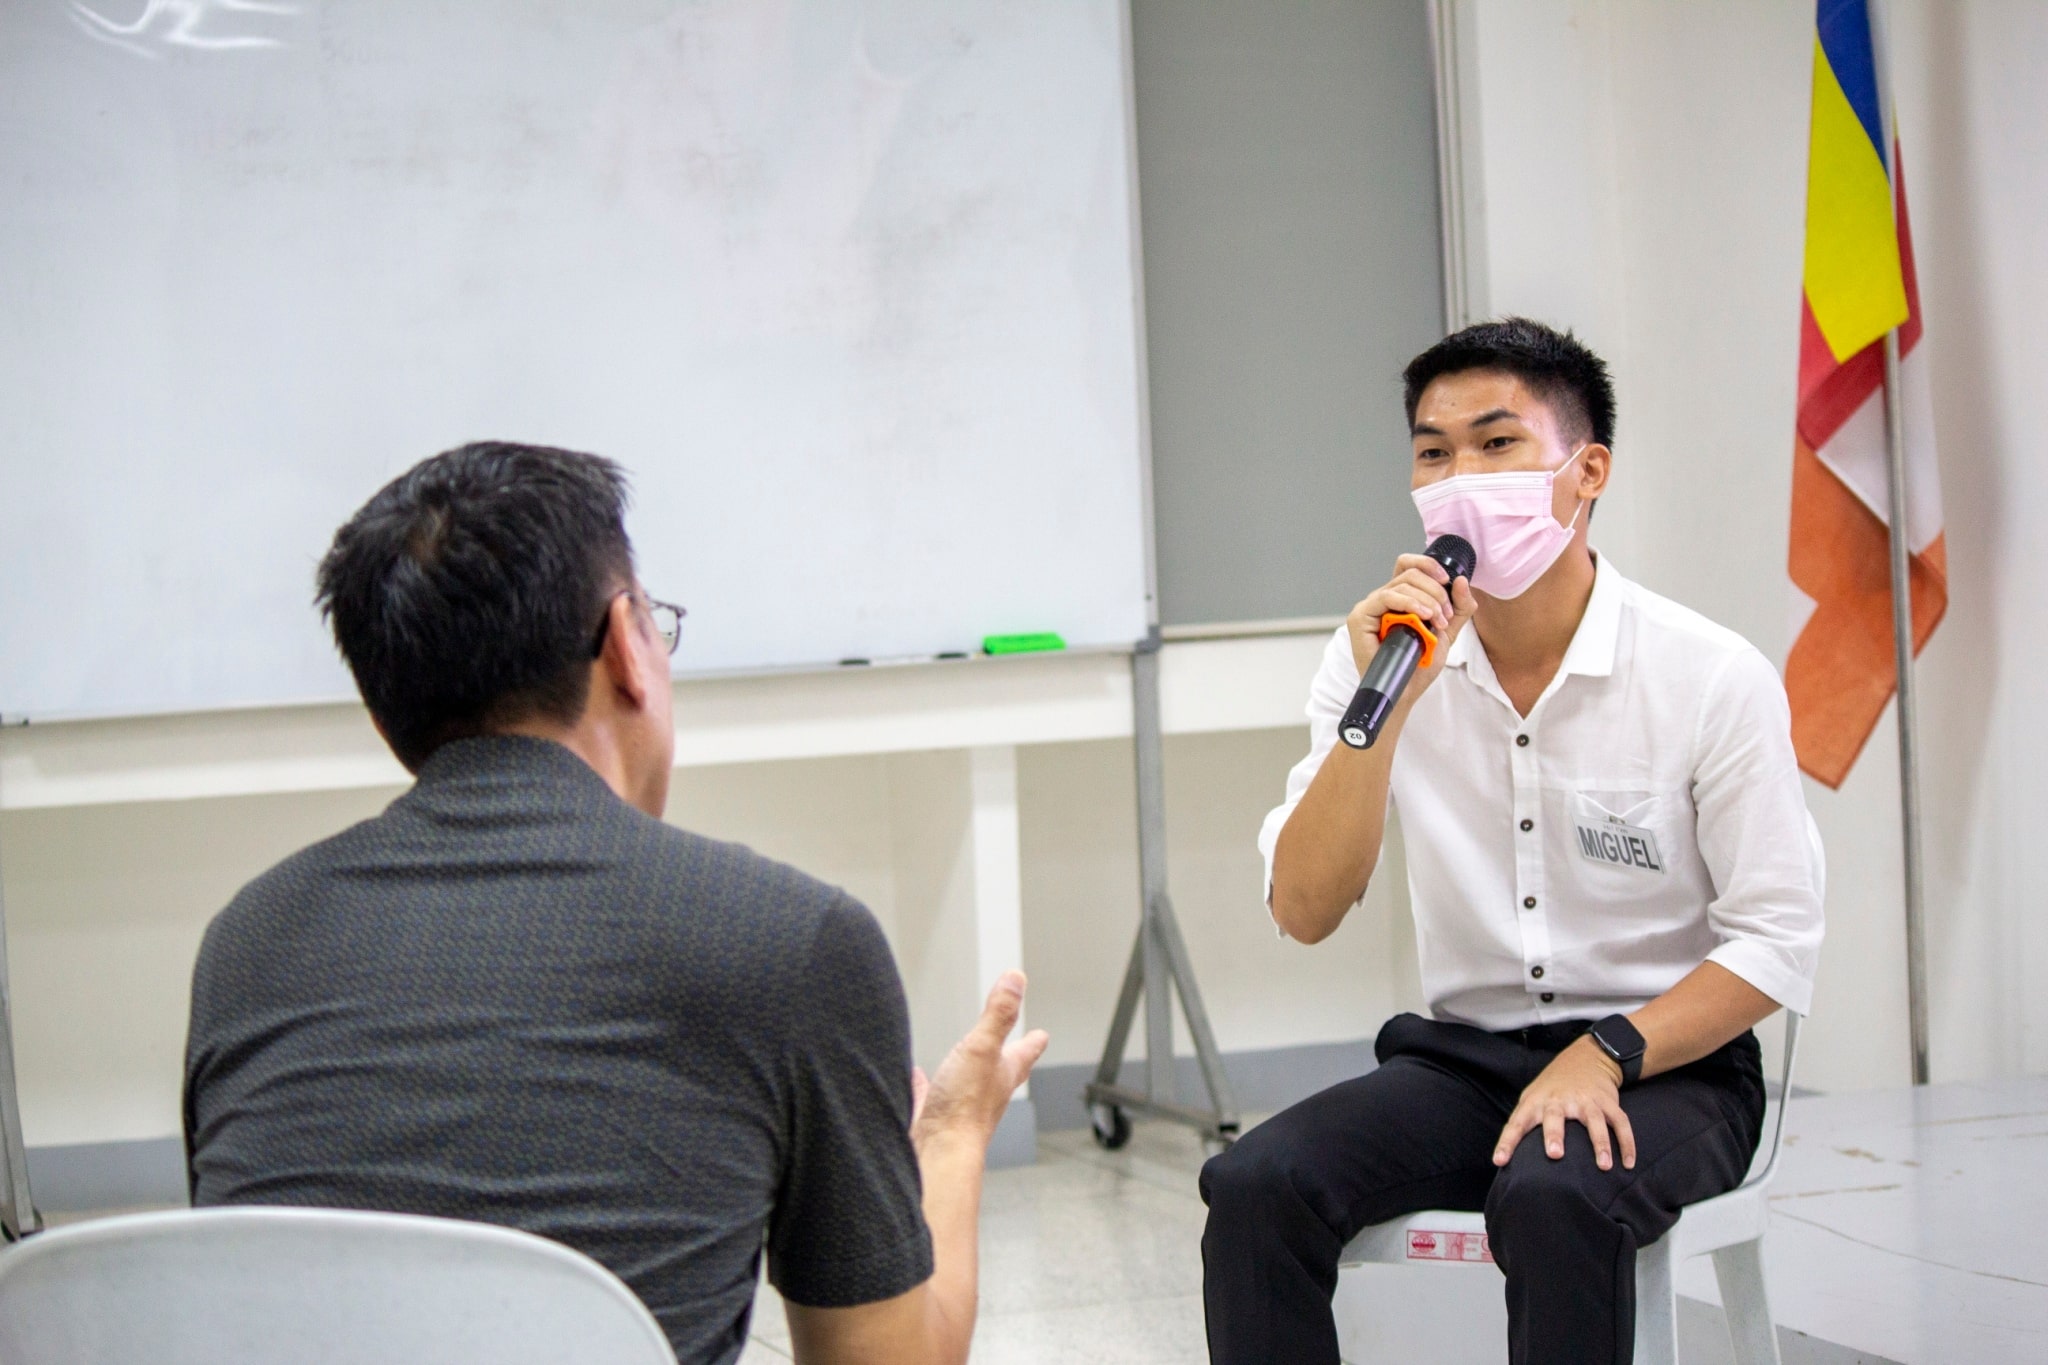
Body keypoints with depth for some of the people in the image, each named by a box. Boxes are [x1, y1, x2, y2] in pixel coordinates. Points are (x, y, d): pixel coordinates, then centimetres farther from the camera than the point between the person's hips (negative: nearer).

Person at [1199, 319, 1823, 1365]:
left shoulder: (1713, 678, -9)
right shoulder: (1382, 661, 0)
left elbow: (1776, 946, -7)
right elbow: (1304, 912, -8)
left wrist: (1604, 1055, -21)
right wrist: (1384, 706, -20)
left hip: (1666, 1060, -3)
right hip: (1461, 1055, 3)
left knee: (1551, 1195, -36)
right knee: (1253, 1186, -23)